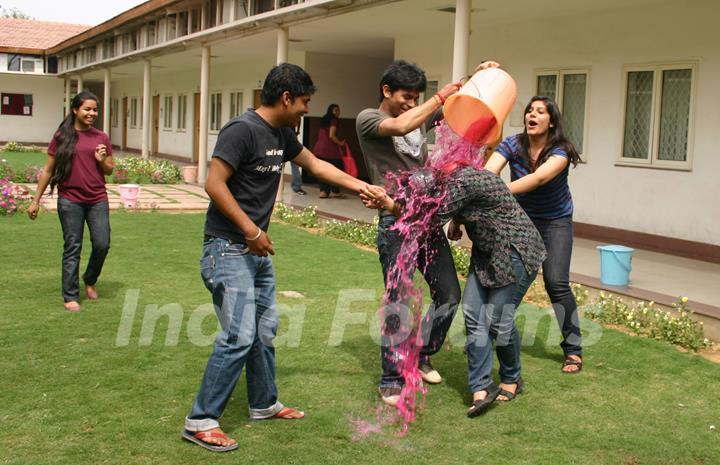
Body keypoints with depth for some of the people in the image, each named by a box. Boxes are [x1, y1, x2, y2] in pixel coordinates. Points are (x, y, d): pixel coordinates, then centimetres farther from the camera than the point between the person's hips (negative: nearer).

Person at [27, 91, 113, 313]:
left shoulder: (101, 138, 7)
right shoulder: (62, 137, 0)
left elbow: (110, 170, 15)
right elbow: (48, 170, 5)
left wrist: (102, 160, -8)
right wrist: (36, 200, 5)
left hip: (97, 200, 2)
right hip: (70, 201, -2)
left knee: (102, 244, 0)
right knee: (72, 248, 2)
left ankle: (90, 280, 29)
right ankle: (71, 296, 11)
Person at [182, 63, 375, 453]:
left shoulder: (282, 135, 10)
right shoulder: (242, 130, -17)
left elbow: (315, 165, 25)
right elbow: (214, 184, -21)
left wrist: (359, 186, 26)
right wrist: (251, 230, -19)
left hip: (257, 250, 9)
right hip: (228, 249, -9)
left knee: (265, 331, 15)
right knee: (239, 336, -11)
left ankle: (264, 404, 31)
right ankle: (200, 421, -1)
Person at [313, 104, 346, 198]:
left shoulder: (324, 120, 18)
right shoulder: (333, 121, -7)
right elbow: (331, 135, -16)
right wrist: (340, 143, -4)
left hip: (319, 147, 8)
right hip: (329, 148, -8)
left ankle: (323, 191, 7)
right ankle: (334, 192, 2)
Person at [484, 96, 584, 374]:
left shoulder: (560, 152, -24)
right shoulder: (512, 145, -17)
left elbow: (538, 178, -43)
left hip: (555, 221, -2)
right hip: (519, 218, 2)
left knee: (557, 283, -11)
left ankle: (573, 350, 1)